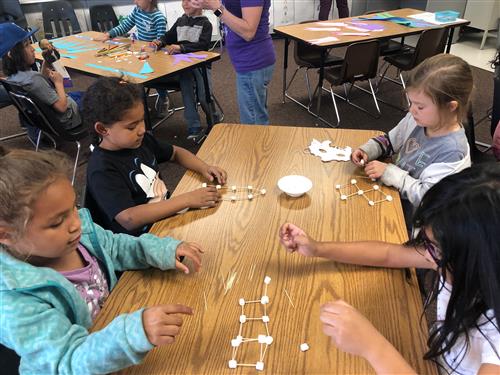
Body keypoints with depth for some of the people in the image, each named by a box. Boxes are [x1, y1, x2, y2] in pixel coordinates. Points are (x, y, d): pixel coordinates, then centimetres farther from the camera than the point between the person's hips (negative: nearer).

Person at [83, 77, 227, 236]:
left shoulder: (141, 140, 0)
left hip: (167, 212, 8)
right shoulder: (102, 170, -22)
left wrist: (204, 168, -3)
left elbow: (175, 152, 16)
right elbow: (129, 219, -32)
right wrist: (187, 199, -30)